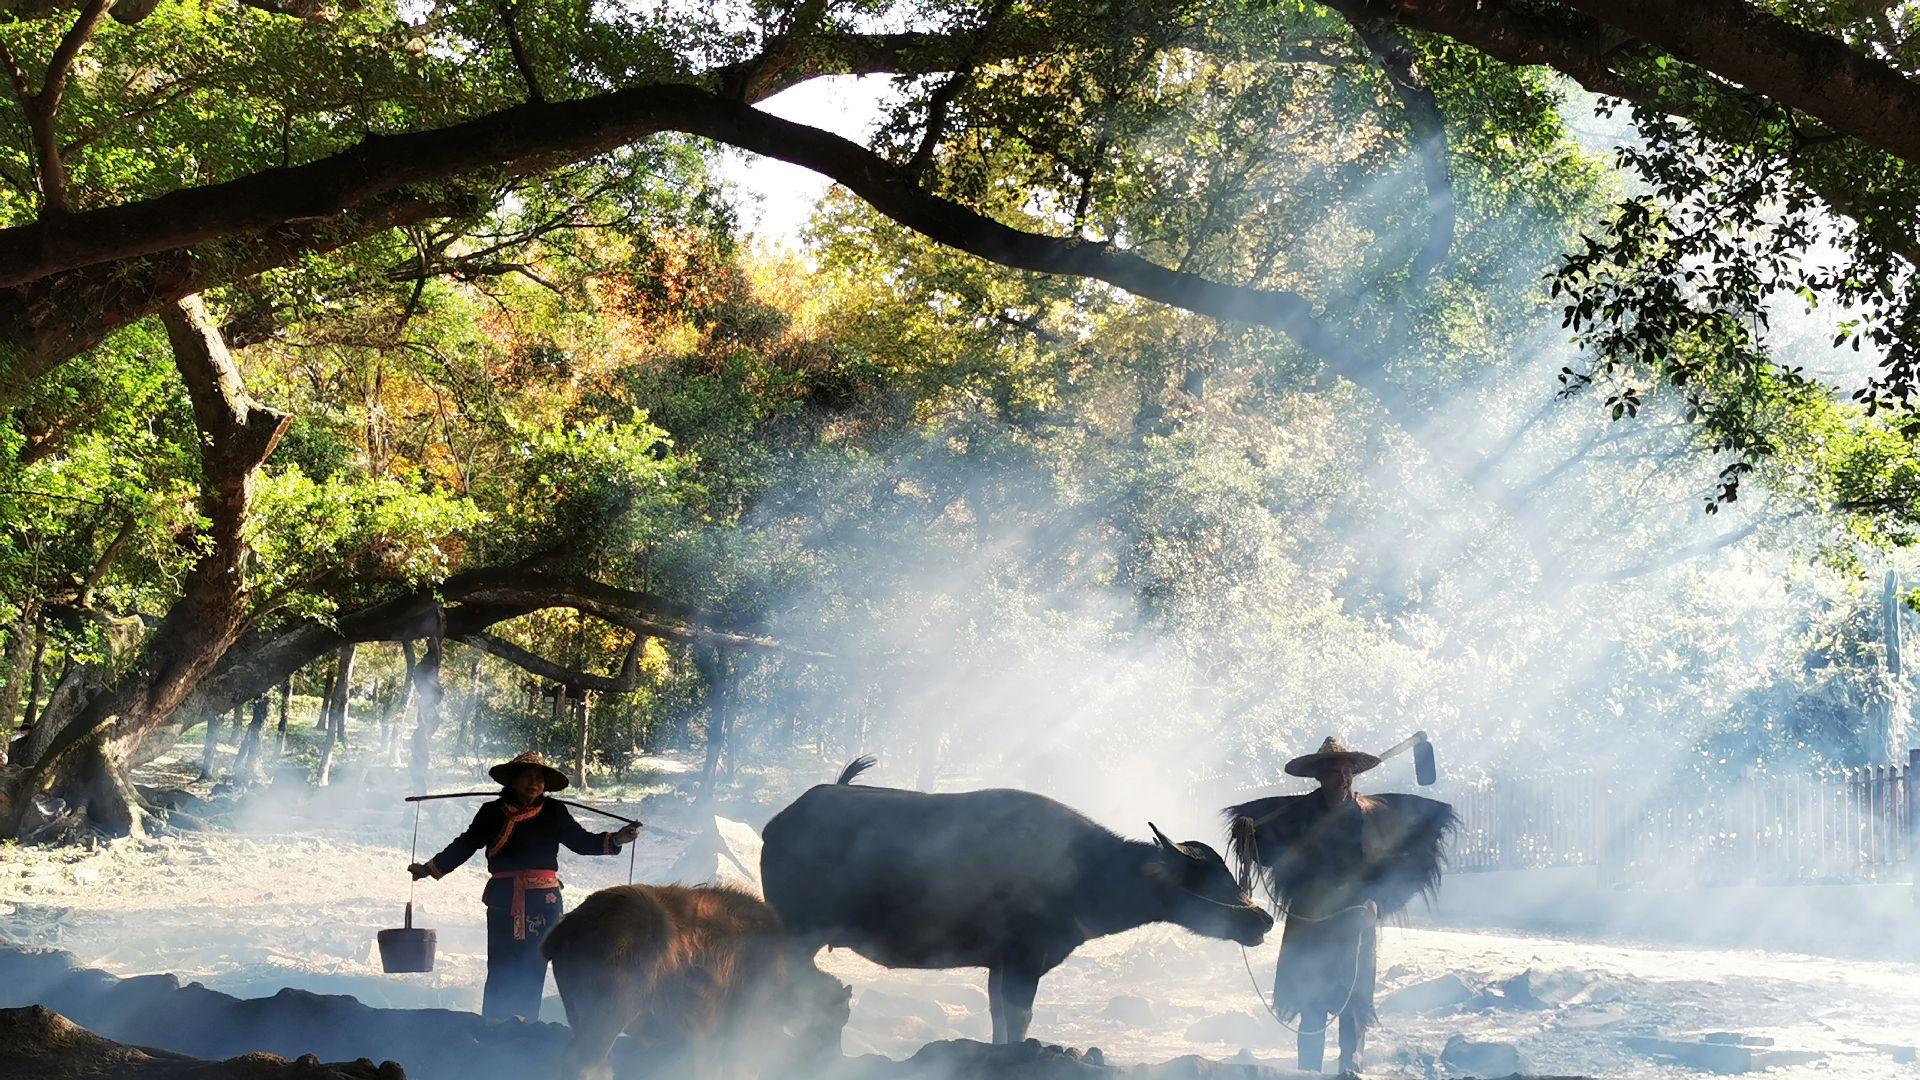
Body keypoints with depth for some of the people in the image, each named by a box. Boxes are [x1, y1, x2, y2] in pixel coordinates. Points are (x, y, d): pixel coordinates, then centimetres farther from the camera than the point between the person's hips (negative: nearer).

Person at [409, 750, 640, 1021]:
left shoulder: (553, 813, 7)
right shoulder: (493, 812, 7)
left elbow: (581, 841, 9)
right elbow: (465, 845, 15)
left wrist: (616, 840, -5)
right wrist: (431, 868, 14)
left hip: (543, 903, 0)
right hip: (504, 903, 0)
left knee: (532, 973, 0)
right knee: (501, 973, -3)